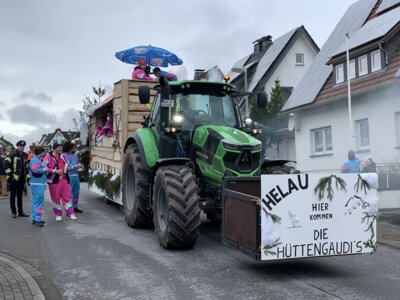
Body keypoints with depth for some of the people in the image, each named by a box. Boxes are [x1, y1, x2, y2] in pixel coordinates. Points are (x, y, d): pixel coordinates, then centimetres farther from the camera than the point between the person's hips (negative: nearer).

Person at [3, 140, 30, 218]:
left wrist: (27, 176, 15)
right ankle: (13, 212, 8)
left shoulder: (25, 156, 15)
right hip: (13, 178, -6)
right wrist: (9, 173, -16)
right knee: (13, 195, 2)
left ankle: (20, 212, 18)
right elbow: (5, 163, -13)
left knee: (20, 196, 12)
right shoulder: (12, 154, -6)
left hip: (21, 179, 6)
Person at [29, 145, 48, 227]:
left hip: (39, 183, 11)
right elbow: (35, 170, -24)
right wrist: (45, 169, -14)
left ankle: (35, 219, 21)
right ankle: (37, 220, -10)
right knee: (38, 202, -10)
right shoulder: (35, 160, -14)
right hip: (37, 184, -11)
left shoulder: (38, 159, 18)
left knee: (36, 202, 14)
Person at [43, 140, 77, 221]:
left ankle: (70, 213, 13)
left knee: (67, 196, 6)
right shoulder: (48, 157, -10)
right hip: (54, 181, -5)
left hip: (64, 179, 5)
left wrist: (67, 168, 4)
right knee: (56, 198, 4)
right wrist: (55, 171, -19)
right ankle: (58, 214, 17)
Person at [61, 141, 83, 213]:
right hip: (68, 177, -7)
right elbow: (66, 168, -13)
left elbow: (77, 163, 22)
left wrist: (80, 165, 0)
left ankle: (75, 207, 24)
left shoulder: (73, 155, 14)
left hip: (76, 176, 7)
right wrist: (75, 167, -17)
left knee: (76, 192, 13)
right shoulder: (63, 155, -7)